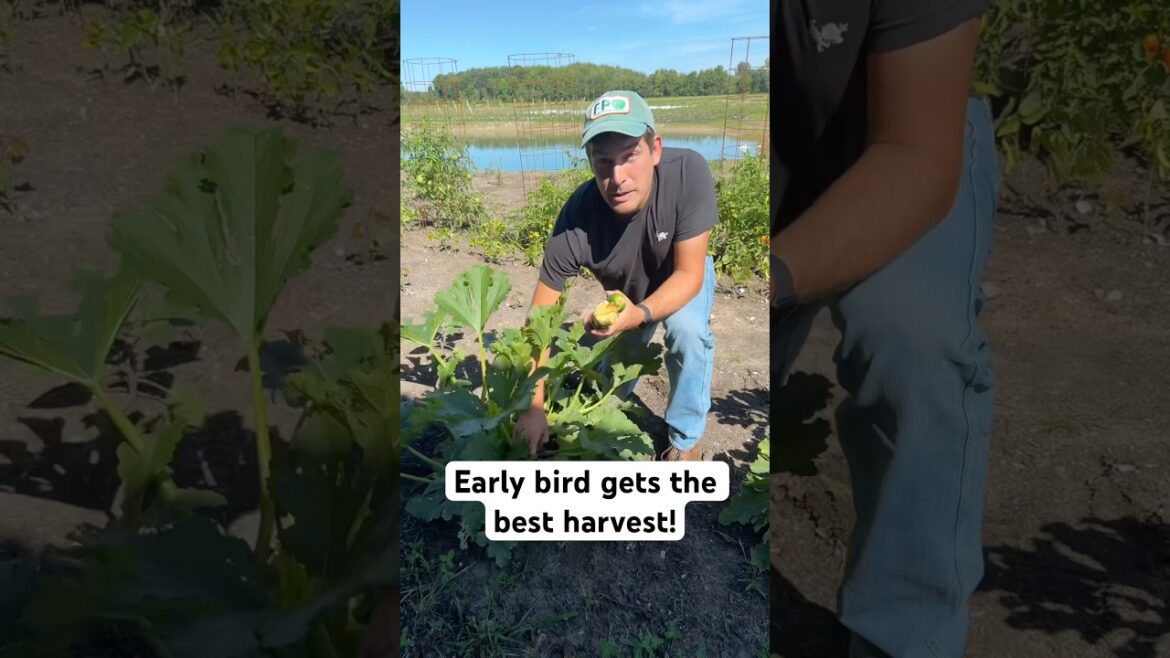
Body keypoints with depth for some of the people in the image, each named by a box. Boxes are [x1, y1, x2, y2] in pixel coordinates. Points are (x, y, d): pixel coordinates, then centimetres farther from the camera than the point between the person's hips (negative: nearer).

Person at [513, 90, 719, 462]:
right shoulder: (576, 220, -37)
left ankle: (684, 441, -8)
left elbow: (688, 272, -32)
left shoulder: (689, 173, -39)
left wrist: (640, 314, -51)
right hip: (624, 290, 2)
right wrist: (534, 405, -30)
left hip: (683, 278, -1)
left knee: (687, 330, -32)